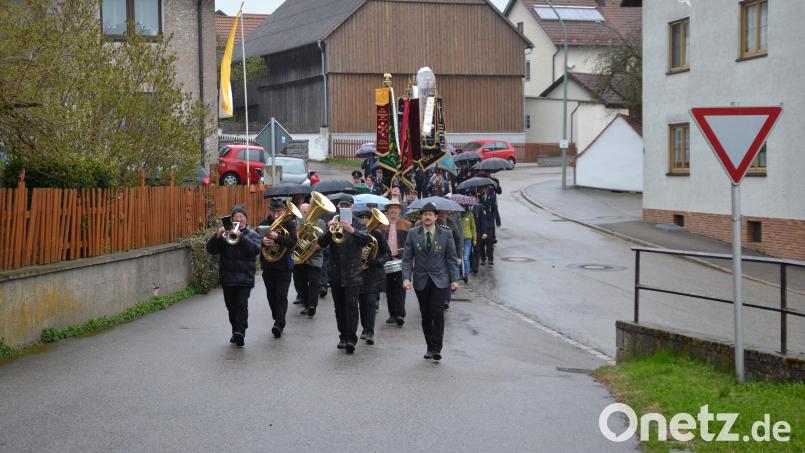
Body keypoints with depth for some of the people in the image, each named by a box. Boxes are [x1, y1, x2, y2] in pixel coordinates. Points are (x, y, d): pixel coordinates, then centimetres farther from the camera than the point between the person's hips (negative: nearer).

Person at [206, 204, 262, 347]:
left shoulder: (252, 234, 4)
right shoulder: (226, 233, 8)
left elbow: (256, 249, -15)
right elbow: (211, 250, 0)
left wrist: (241, 237, -22)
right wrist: (217, 236, -18)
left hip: (244, 277, -3)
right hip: (227, 277, 3)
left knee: (241, 305, -13)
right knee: (231, 306, 10)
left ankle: (240, 332, -21)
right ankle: (236, 332, 22)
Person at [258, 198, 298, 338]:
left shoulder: (290, 224, -3)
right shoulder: (263, 224, 5)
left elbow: (293, 241, -17)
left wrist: (277, 237, -32)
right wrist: (262, 241, -25)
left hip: (284, 266, -4)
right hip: (268, 267, 4)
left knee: (281, 296, -11)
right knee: (271, 295, 11)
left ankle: (279, 324, -17)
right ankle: (278, 321, 25)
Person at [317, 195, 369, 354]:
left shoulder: (358, 224, 3)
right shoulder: (332, 223, 7)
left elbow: (365, 240, -16)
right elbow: (322, 243, -5)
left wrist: (352, 230, -35)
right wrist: (329, 230, -25)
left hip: (353, 273, -3)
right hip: (335, 273, 3)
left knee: (351, 306, -11)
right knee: (339, 308, 8)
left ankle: (351, 338, -14)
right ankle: (343, 336, 17)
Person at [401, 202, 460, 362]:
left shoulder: (445, 235, 3)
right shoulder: (413, 234, 3)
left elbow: (451, 258, 5)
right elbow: (407, 258, 2)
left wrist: (454, 280, -3)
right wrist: (406, 278, -9)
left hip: (440, 281, -2)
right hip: (421, 281, 2)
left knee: (437, 313, -12)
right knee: (425, 316, 5)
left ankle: (436, 349, -8)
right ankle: (430, 347, 16)